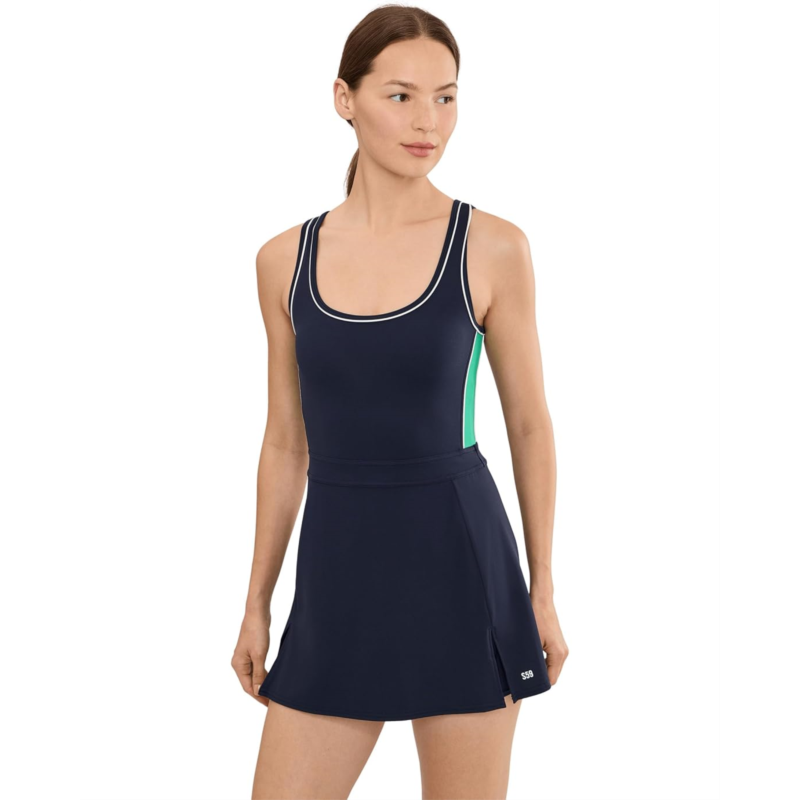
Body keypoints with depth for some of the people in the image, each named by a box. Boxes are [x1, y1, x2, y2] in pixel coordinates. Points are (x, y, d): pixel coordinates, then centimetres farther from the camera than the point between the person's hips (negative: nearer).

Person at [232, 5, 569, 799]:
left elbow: (529, 425, 2)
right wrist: (257, 602, 10)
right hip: (337, 582, 3)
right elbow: (285, 444, 10)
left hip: (461, 566, -2)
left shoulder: (493, 247, -5)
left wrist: (543, 592, 3)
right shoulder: (285, 259, 4)